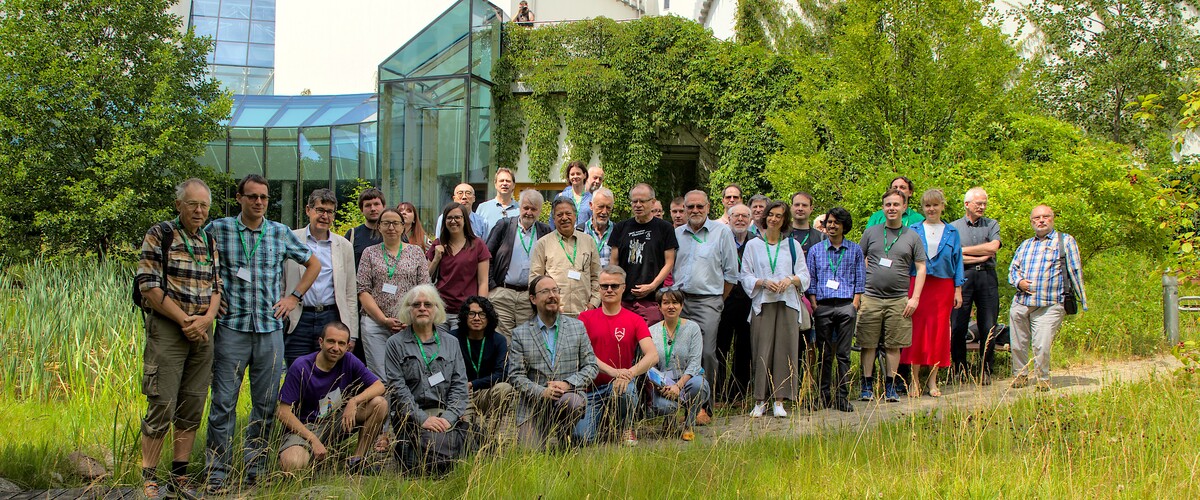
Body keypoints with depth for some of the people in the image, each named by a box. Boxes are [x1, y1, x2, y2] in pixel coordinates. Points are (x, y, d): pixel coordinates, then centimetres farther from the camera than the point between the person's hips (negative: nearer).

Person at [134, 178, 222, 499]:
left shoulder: (209, 241, 14)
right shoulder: (158, 235, -3)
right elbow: (149, 286, -10)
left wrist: (206, 318, -6)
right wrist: (184, 320, -12)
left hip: (202, 331, 6)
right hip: (167, 329, -5)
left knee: (193, 408, 6)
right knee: (162, 406, -7)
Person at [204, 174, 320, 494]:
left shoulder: (281, 233, 7)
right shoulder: (219, 229, 1)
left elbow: (313, 264, 19)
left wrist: (294, 297, 10)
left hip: (270, 329, 2)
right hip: (231, 327, -2)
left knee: (267, 404, 6)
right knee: (224, 402, -3)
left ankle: (255, 470, 18)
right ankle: (217, 474, 6)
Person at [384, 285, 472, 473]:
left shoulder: (451, 343, 17)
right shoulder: (396, 343, 8)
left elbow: (460, 385, 9)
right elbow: (397, 387, -2)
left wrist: (448, 417, -9)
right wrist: (422, 418, -14)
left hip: (446, 414, 2)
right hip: (412, 415, -2)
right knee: (436, 447, -31)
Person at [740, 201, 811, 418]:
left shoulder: (792, 245, 13)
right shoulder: (752, 245, 10)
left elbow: (804, 275, 10)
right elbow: (745, 276, 5)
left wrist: (790, 280, -10)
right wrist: (763, 282, -12)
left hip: (787, 304, 1)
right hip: (762, 303, -1)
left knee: (784, 350, -3)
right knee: (762, 351, -4)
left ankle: (779, 401, 2)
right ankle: (760, 401, 2)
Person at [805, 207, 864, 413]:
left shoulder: (855, 250, 11)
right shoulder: (816, 250, 12)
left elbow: (860, 279, 10)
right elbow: (810, 280, 10)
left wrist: (855, 303, -2)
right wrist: (814, 304, 0)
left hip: (846, 305, -1)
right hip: (823, 306, 1)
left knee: (843, 354, -2)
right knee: (824, 354, 4)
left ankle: (842, 396, 1)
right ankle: (823, 395, 10)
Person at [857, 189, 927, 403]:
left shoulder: (912, 237, 8)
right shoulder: (871, 233, 9)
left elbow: (921, 268, 7)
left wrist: (915, 298, -2)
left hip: (899, 300, 0)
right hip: (871, 297, 0)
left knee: (894, 345, 3)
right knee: (868, 344, 0)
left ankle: (890, 386, 12)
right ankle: (867, 386, 9)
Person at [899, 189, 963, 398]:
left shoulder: (952, 233, 9)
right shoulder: (913, 230, 6)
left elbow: (957, 262, 9)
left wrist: (958, 290, 3)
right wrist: (905, 288, -1)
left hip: (943, 286, 1)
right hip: (918, 285, -1)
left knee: (939, 332, 2)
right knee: (917, 330, -3)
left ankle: (932, 382, 9)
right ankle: (915, 380, 4)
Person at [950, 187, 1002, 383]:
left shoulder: (992, 225, 15)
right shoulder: (953, 227, 10)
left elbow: (993, 247, -3)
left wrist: (965, 250, -1)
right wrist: (981, 256, -5)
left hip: (987, 277, 1)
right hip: (962, 277, -1)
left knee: (988, 328, 0)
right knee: (958, 327, -4)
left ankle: (985, 371, 8)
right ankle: (959, 371, 6)